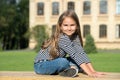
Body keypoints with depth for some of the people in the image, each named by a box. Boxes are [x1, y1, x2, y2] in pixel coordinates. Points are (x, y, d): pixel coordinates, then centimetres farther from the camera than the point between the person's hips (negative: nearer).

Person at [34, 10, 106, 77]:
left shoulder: (75, 37, -4)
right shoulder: (62, 38, -26)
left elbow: (81, 53, -13)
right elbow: (75, 55, -32)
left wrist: (93, 71, -22)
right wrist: (89, 73, -36)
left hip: (54, 63, 8)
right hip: (41, 65, -8)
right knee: (63, 62, -35)